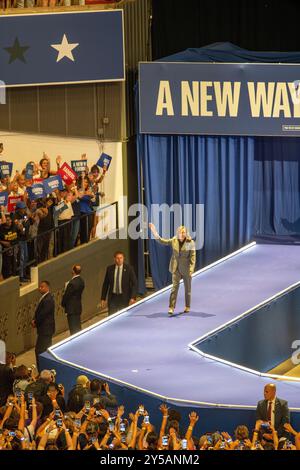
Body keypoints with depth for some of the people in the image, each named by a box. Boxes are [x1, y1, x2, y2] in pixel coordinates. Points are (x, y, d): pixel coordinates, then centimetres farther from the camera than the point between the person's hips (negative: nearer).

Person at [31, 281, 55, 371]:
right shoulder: (44, 298, 10)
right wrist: (34, 320, -1)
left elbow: (42, 314, -22)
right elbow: (39, 312, 14)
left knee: (39, 350, -8)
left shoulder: (48, 300, -23)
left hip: (45, 329, -11)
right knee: (46, 349, 18)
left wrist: (35, 322, -8)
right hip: (45, 329, 11)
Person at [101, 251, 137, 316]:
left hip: (124, 298, -2)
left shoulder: (129, 268, -4)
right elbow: (105, 284, 10)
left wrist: (133, 297, -16)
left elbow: (134, 284, -5)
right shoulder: (109, 269, 4)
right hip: (113, 297, 2)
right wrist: (103, 298, 7)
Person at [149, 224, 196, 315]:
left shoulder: (190, 242, -9)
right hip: (176, 267, 2)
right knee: (175, 287, -5)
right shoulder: (174, 241, 0)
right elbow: (162, 241, 7)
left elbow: (193, 256, -9)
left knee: (187, 288, 10)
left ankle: (187, 307, 24)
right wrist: (154, 232, -4)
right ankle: (171, 307, -9)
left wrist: (191, 269, -14)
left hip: (186, 268, -2)